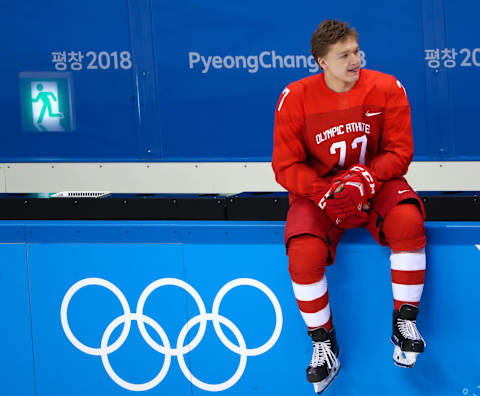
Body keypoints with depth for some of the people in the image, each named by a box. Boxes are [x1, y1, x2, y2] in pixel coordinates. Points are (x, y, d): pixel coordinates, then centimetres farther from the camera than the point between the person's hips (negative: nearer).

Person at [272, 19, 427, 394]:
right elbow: (286, 166, -7)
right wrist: (323, 193, -23)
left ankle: (405, 323, -13)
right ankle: (324, 344, -5)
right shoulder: (296, 98, -9)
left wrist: (366, 178, -24)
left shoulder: (387, 89, -7)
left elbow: (399, 152, -6)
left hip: (377, 183, 1)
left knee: (408, 220, -32)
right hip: (317, 189, 0)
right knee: (304, 253, -29)